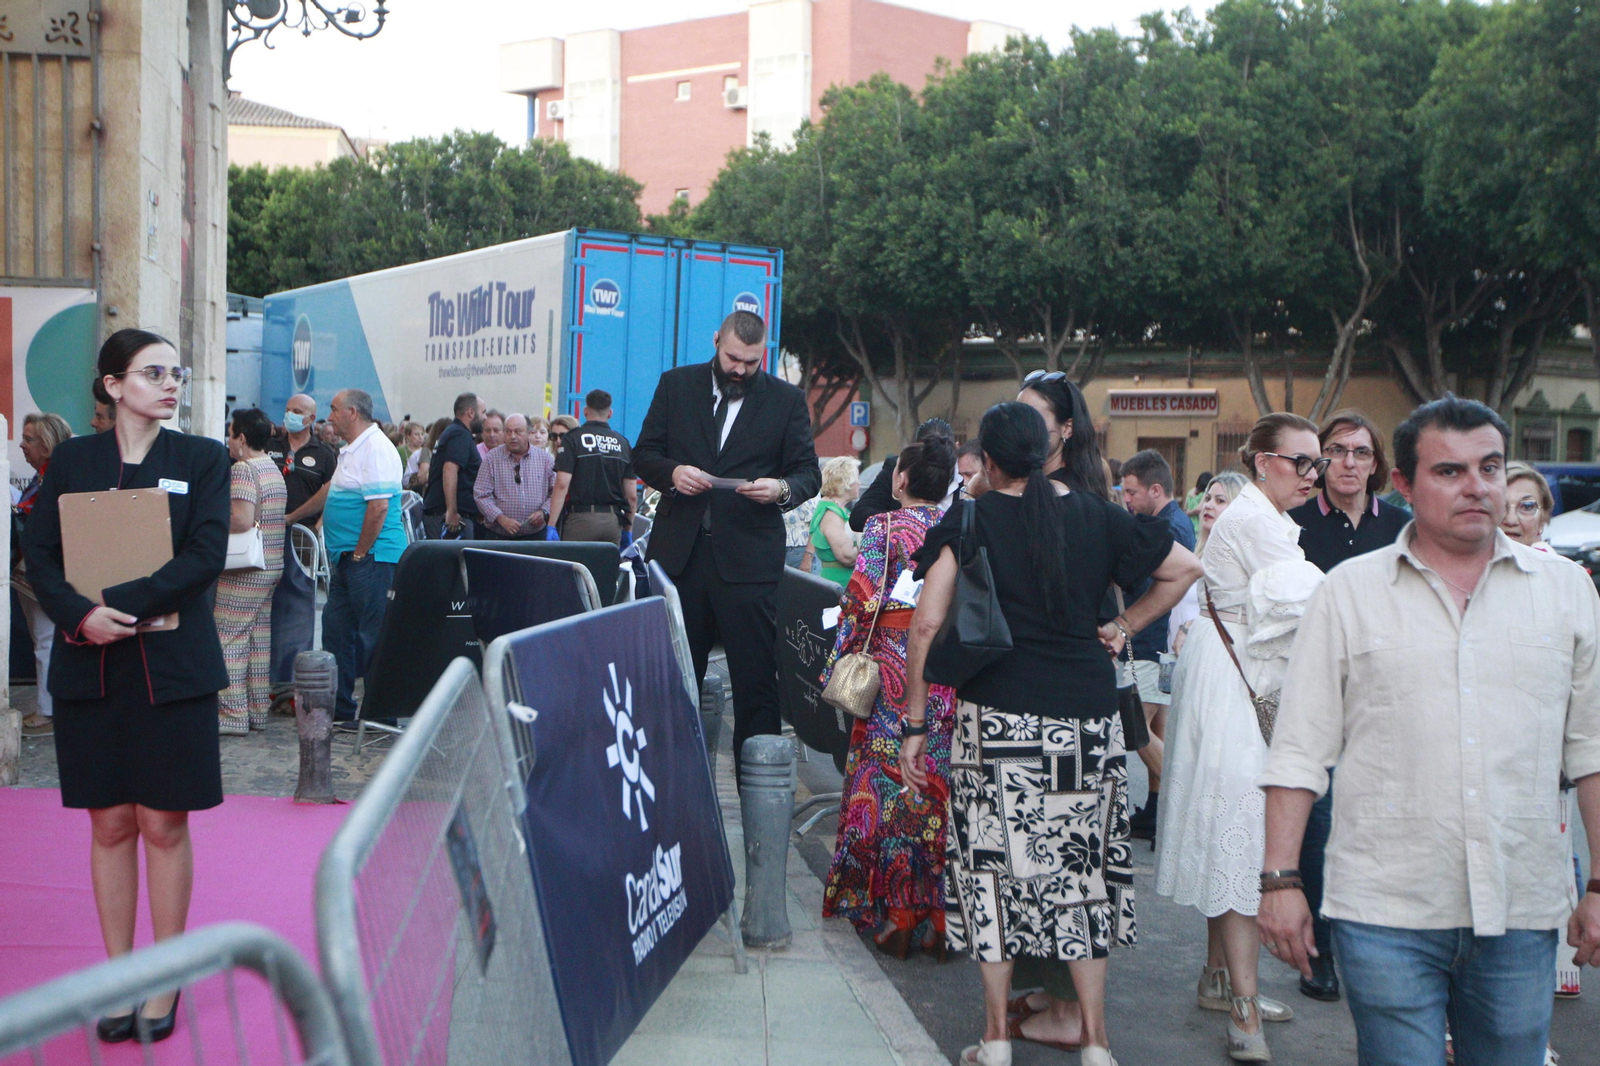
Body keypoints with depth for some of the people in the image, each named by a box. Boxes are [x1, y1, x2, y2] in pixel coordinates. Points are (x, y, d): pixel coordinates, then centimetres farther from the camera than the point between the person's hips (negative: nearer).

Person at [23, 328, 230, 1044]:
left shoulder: (202, 458, 3)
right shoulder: (71, 460, 8)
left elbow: (206, 555, -8)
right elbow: (39, 555, 2)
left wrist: (123, 605, -18)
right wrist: (81, 615, -17)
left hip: (171, 665, -1)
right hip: (90, 665, 2)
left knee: (164, 824, 2)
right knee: (109, 824, 6)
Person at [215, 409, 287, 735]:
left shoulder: (244, 469, -15)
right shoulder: (274, 470, 14)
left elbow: (241, 520, -24)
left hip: (245, 572, -9)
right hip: (272, 567, 9)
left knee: (230, 638, -5)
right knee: (259, 637, 12)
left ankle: (232, 714, -5)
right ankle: (258, 710, 17)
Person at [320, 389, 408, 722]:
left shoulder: (375, 449, -15)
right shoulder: (351, 450, 18)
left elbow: (378, 507, -22)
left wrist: (359, 554, -18)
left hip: (372, 556, -11)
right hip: (349, 557, 11)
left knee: (372, 635, -5)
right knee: (337, 628, 14)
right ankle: (338, 705, 23)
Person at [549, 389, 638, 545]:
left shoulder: (574, 439, -2)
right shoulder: (623, 443, 9)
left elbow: (562, 484, -10)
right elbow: (632, 495, 8)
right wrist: (628, 530, 17)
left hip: (581, 518, -4)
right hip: (613, 520, 4)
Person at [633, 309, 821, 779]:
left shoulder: (787, 400, 5)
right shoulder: (675, 384, 9)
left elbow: (809, 473, 6)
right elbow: (643, 454, 10)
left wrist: (783, 488, -16)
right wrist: (672, 472, -11)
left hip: (747, 558, -2)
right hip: (678, 550, 2)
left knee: (755, 676, -4)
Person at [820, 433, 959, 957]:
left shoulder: (883, 527, -5)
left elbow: (862, 599, -10)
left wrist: (840, 666, -4)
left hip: (893, 667, -4)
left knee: (888, 781, 3)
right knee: (943, 783, 8)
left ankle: (892, 914, 6)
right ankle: (942, 918, 12)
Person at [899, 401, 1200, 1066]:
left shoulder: (971, 521, -1)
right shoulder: (1094, 517, 8)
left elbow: (927, 623, -9)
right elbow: (1185, 569, 17)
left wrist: (914, 722, -4)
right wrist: (1124, 627, 19)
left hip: (997, 718, -2)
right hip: (1089, 718, 3)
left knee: (994, 864, 6)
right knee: (1083, 866, 9)